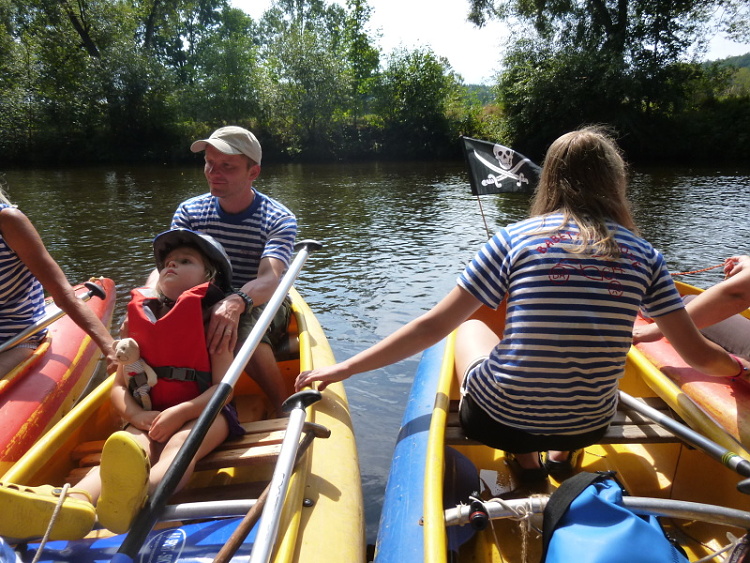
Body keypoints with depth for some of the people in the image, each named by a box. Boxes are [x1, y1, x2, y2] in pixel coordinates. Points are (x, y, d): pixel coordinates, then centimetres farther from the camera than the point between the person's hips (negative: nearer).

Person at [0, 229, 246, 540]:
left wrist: (180, 413, -23)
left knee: (179, 446, -34)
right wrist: (138, 415, -10)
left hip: (204, 413, -3)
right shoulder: (139, 319, 12)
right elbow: (119, 387, 11)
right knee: (128, 449, -28)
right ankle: (73, 502, -59)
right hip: (149, 418, 3)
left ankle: (134, 498, -66)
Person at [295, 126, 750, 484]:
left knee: (471, 327, 25)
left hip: (499, 420, -3)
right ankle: (560, 458, 21)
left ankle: (526, 463, 16)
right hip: (589, 426, 4)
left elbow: (433, 327, -12)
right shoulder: (643, 255, -2)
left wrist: (344, 369, -4)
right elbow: (698, 354, 3)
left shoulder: (516, 239, -9)